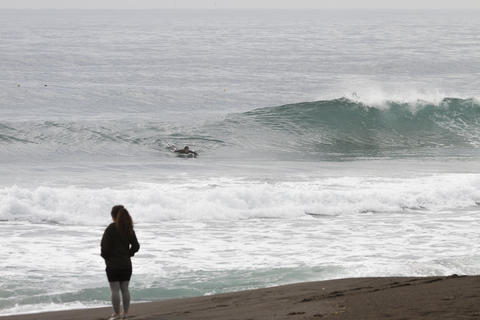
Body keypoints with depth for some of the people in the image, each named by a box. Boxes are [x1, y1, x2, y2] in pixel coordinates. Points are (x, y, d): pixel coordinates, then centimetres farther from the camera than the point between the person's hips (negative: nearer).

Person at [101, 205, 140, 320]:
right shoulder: (129, 229, 2)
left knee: (115, 290, 1)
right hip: (126, 264, 5)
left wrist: (105, 256, 2)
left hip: (113, 264, -5)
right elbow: (136, 246, 2)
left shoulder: (111, 229, -14)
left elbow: (105, 246, -17)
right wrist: (128, 254, 13)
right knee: (125, 289, 12)